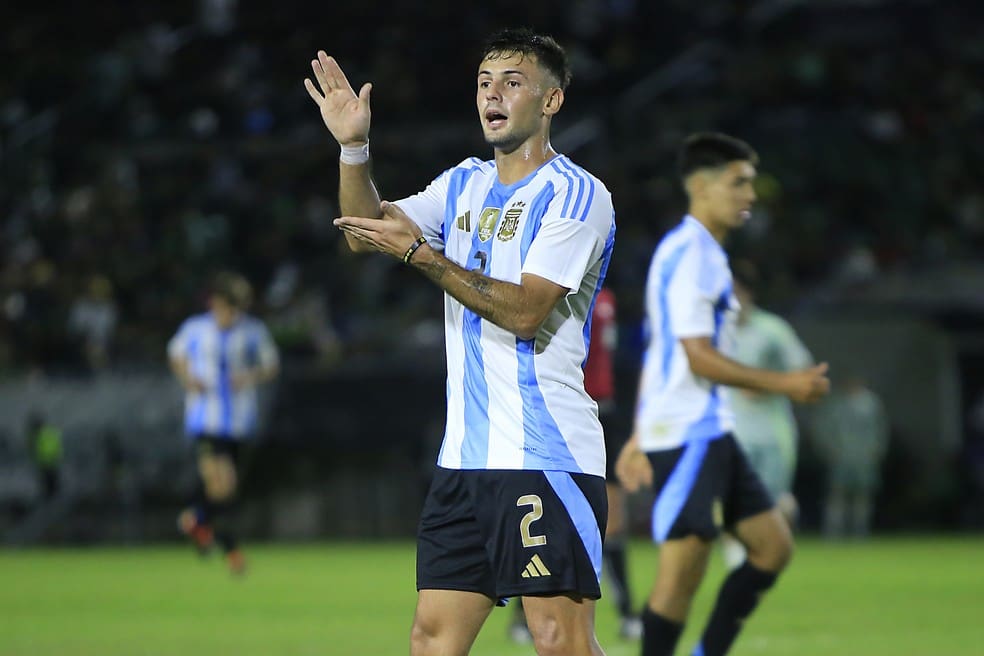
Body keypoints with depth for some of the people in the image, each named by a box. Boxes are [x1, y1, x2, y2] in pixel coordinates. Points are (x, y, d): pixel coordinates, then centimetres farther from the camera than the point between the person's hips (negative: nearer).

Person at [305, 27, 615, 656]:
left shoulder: (576, 194, -7)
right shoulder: (464, 184, 16)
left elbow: (524, 311, -16)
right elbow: (367, 229, 12)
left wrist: (421, 253, -20)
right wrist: (353, 146, -4)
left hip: (547, 456, -7)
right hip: (465, 456, 7)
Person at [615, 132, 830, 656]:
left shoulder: (701, 253, 18)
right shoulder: (689, 255, -13)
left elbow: (657, 354, 21)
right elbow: (700, 358, -19)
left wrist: (639, 437, 22)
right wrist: (783, 384, -15)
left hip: (711, 433, 10)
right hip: (687, 436, -10)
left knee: (773, 546, 10)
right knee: (682, 569, -9)